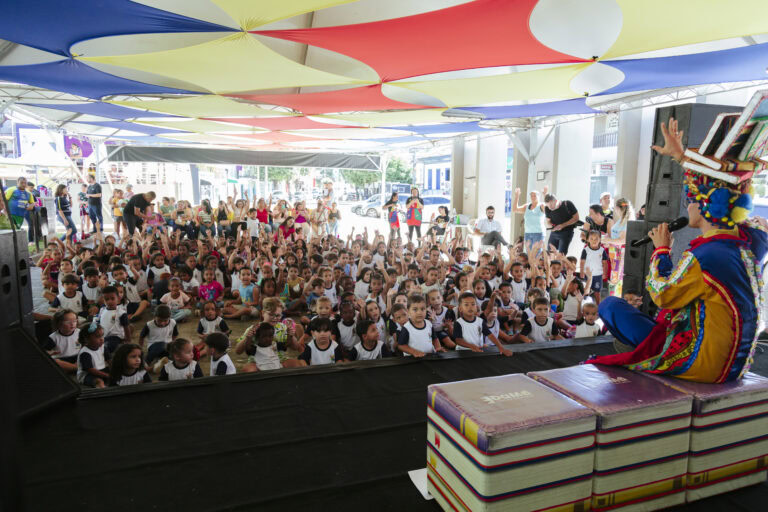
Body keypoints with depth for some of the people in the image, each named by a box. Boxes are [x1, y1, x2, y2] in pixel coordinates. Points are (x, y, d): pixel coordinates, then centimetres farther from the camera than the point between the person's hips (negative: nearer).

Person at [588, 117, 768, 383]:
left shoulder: (702, 257, -29)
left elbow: (662, 295, -12)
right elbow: (716, 190, 12)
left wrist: (661, 249, -1)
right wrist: (681, 156, 20)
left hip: (700, 365, -9)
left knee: (610, 305, -3)